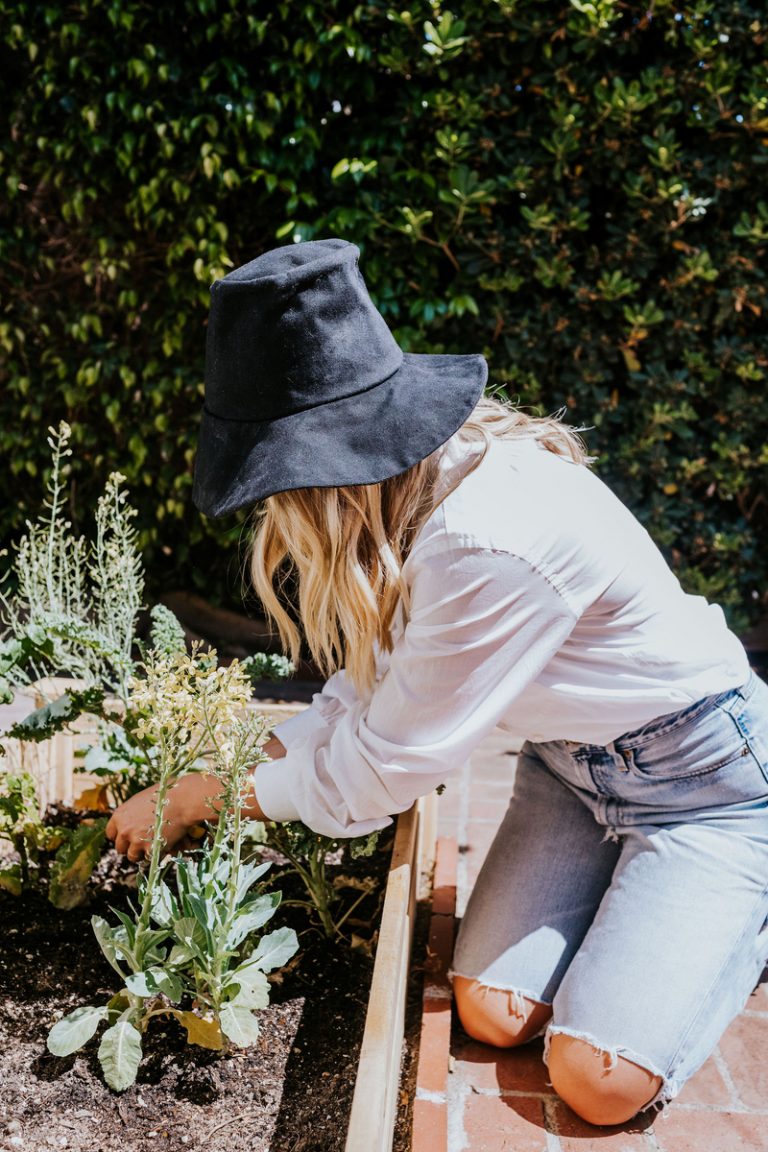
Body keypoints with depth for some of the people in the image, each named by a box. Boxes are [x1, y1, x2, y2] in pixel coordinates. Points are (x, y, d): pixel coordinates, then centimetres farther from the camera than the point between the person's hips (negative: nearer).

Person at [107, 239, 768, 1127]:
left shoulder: (493, 545, -37)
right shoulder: (416, 475, -10)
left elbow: (376, 769, -24)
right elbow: (379, 681, 1)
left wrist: (195, 801, -12)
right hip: (573, 758, 7)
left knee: (597, 1083, -12)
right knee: (492, 1015, -3)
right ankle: (630, 885, 22)